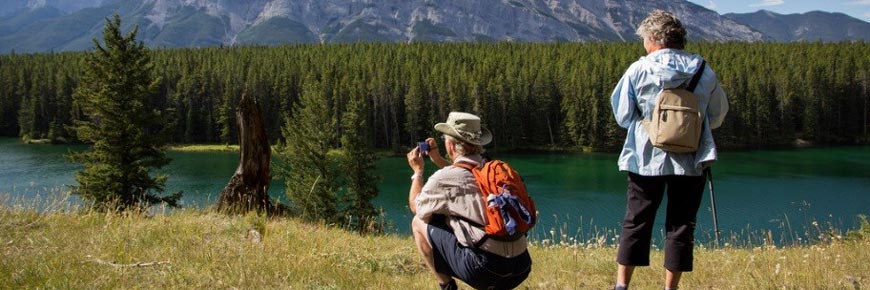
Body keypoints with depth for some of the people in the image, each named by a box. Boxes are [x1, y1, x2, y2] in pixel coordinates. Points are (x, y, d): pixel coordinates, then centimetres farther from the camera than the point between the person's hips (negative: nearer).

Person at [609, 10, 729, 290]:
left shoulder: (638, 70, -5)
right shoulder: (704, 71, 1)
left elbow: (622, 115, 1)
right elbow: (717, 115, 11)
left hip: (646, 159, -1)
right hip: (691, 161, 1)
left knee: (636, 222, 9)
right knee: (681, 225, 9)